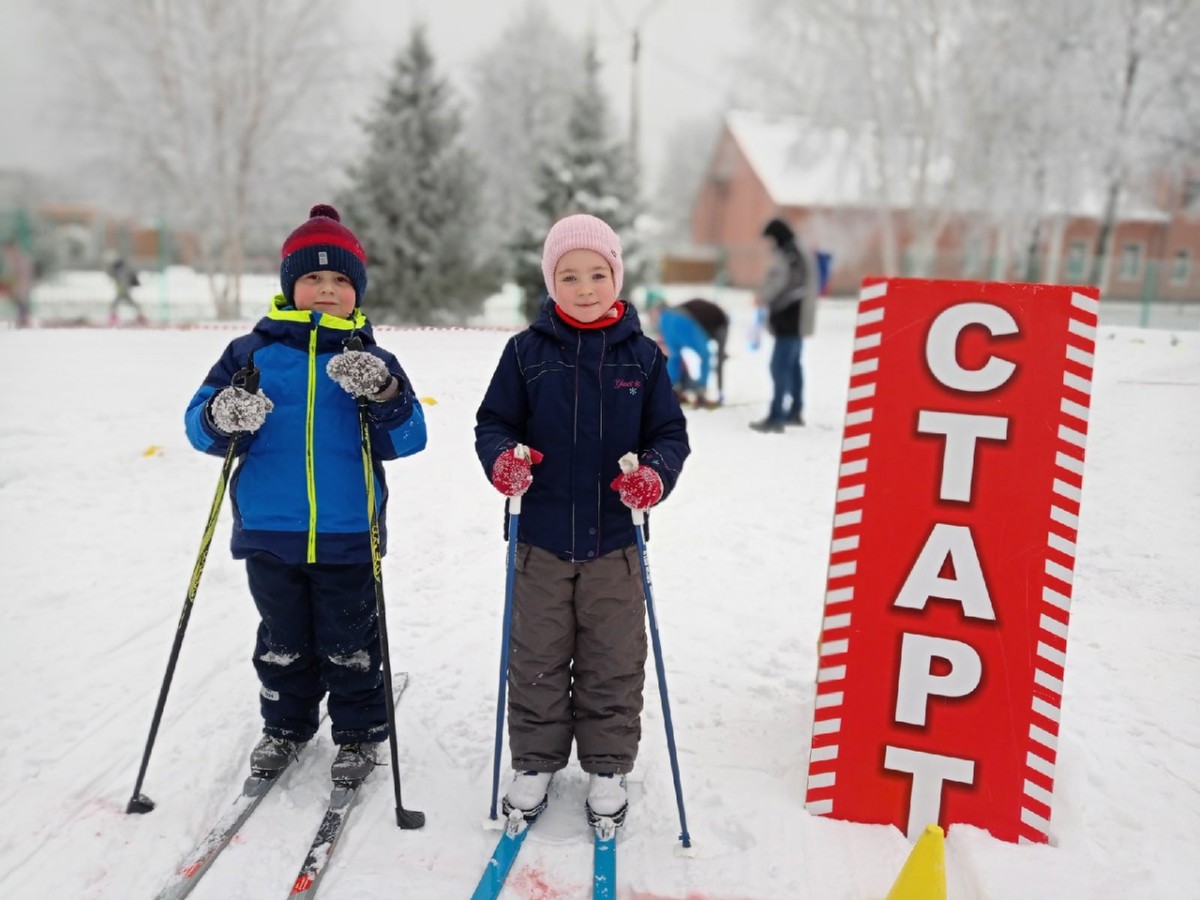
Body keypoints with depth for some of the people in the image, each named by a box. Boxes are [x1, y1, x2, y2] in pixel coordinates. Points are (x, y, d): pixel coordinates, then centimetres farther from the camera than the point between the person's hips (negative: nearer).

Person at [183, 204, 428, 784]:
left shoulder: (370, 361, 2)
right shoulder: (253, 352, 3)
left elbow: (409, 438, -5)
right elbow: (200, 423, 0)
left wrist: (384, 397, -25)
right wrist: (223, 419, -23)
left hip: (348, 536, -1)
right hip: (269, 532, 1)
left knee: (350, 643, 11)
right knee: (283, 641, 16)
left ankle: (359, 733, 28)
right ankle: (285, 726, 36)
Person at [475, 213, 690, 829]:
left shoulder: (641, 356, 0)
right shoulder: (527, 350, -1)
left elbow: (670, 433, 4)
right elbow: (494, 422, 3)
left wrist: (655, 474, -16)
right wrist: (502, 459, -18)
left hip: (615, 539, 1)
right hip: (541, 537, 0)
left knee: (614, 663, 11)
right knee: (537, 660, 13)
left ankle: (607, 767, 30)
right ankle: (534, 763, 31)